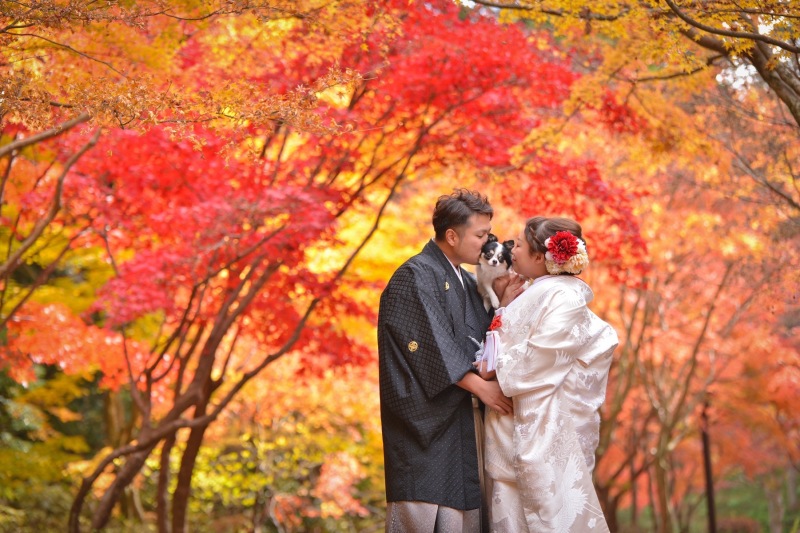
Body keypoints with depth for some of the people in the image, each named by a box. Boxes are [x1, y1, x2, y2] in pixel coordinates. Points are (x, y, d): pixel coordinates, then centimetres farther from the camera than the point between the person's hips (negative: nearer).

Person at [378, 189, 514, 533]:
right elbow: (432, 343, -15)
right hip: (424, 417, -8)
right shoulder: (416, 277, -8)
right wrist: (480, 386, -17)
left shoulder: (466, 284, 18)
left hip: (458, 420, 8)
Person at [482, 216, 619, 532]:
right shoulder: (529, 294, 15)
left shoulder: (564, 296, -11)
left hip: (541, 429, -9)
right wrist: (505, 306, 7)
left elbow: (541, 354, -18)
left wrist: (497, 369, -7)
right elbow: (503, 346, 14)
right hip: (511, 429, 9)